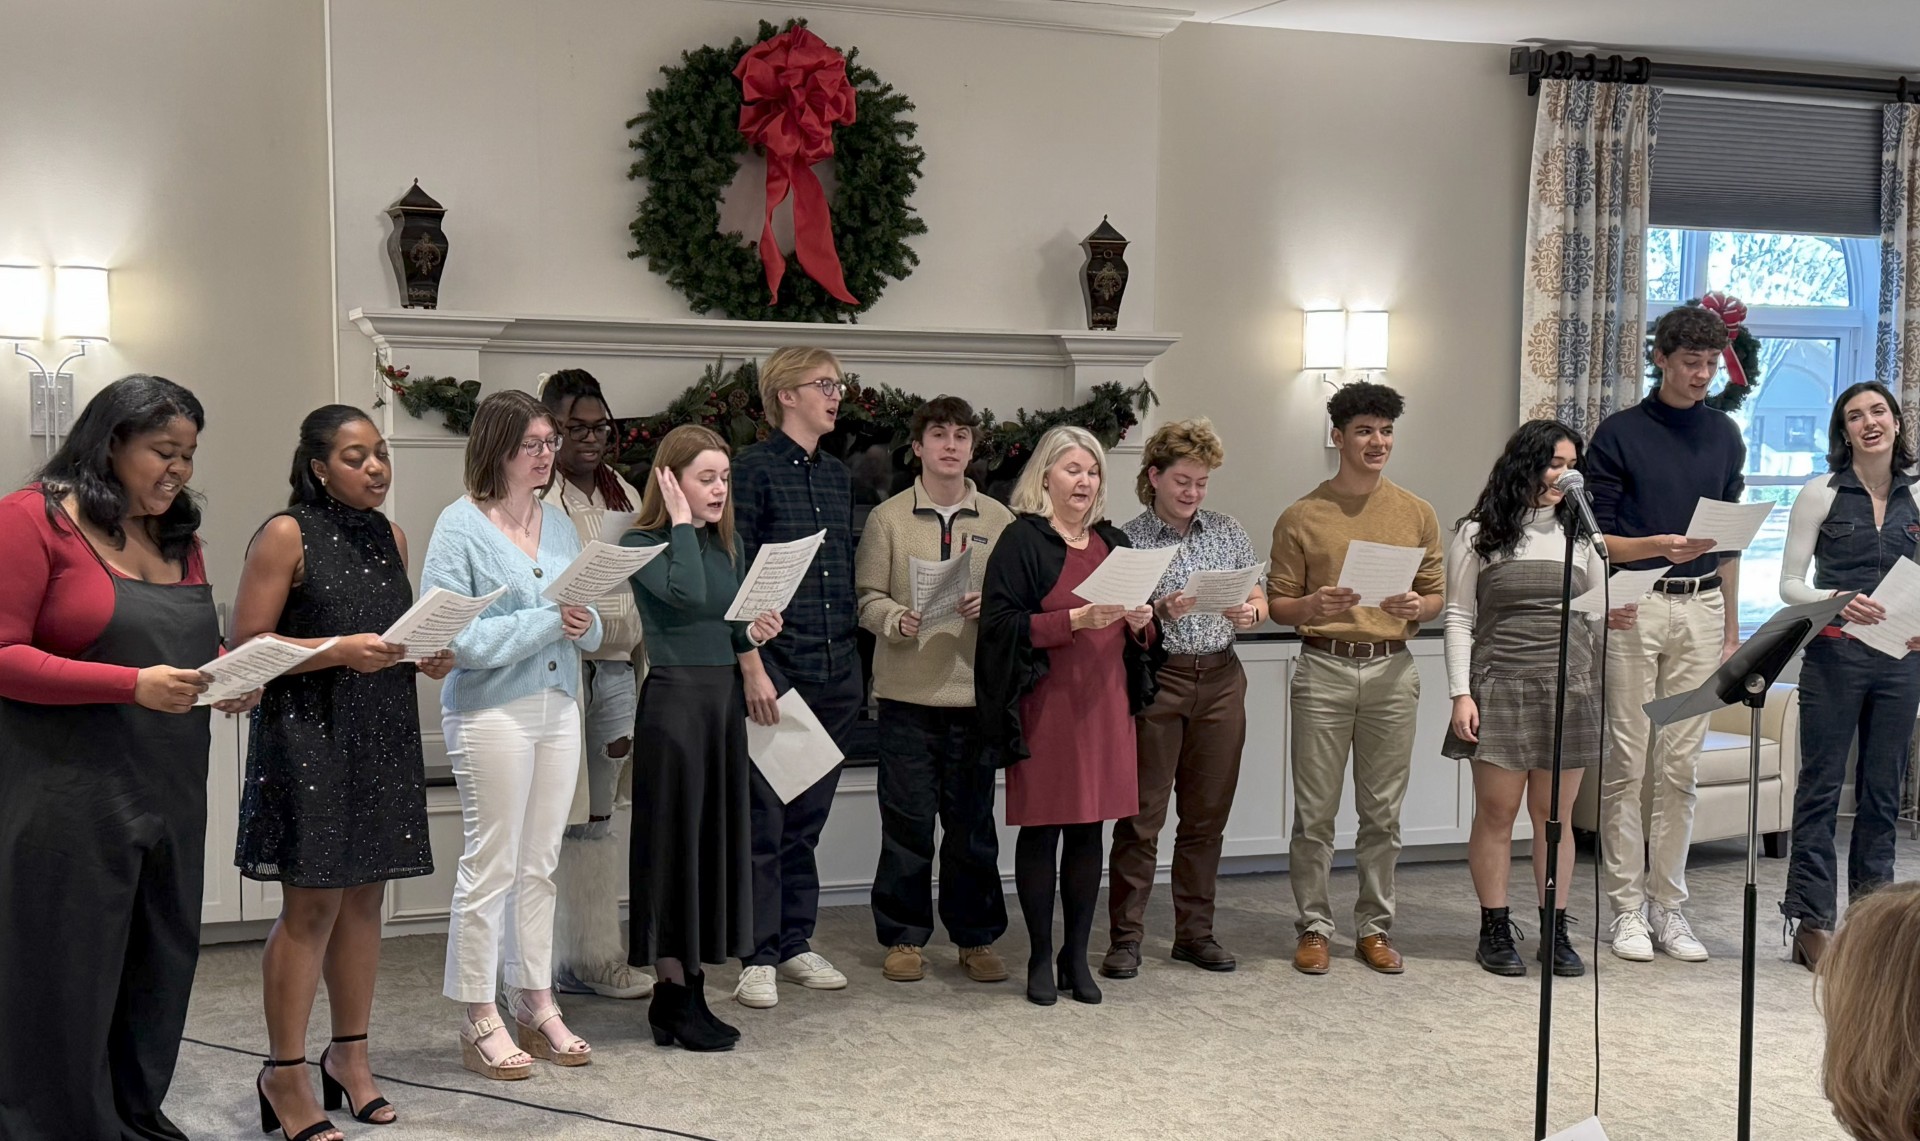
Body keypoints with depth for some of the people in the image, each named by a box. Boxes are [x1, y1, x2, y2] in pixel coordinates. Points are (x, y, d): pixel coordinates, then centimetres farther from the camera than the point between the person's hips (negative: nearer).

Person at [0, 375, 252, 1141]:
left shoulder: (179, 534, 12)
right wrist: (134, 686, -22)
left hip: (170, 788, 7)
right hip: (70, 793, -7)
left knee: (161, 961, 11)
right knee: (69, 969, 1)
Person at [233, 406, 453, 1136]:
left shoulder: (391, 537, 11)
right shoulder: (286, 535, -8)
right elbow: (247, 644, -12)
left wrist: (426, 655, 1)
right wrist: (340, 651, -22)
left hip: (383, 734, 6)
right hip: (308, 737, -6)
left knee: (364, 898, 11)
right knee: (312, 906, -4)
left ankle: (349, 1055, 23)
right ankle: (285, 1075, 8)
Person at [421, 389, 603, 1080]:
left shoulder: (558, 523, 10)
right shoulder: (461, 525, -9)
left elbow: (589, 629, 13)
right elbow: (454, 635, -16)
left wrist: (584, 624, -10)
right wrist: (548, 620, -19)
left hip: (558, 706, 6)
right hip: (491, 711, -6)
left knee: (540, 865, 13)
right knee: (490, 866, 0)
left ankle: (536, 1006, 23)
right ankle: (481, 1022, 10)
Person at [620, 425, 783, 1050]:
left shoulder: (729, 545, 13)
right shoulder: (641, 544, -7)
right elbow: (688, 596, -24)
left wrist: (754, 631, 0)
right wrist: (681, 521, -15)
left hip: (724, 697, 7)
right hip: (673, 698, -7)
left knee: (717, 839, 9)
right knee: (674, 840, -2)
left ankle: (688, 990, 17)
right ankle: (674, 993, 6)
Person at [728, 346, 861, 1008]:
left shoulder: (838, 477, 15)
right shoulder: (755, 470, -6)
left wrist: (855, 665, 15)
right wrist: (752, 667, -16)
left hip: (837, 675, 7)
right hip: (776, 672, -6)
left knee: (808, 818, 13)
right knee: (765, 818, 0)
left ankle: (795, 943, 23)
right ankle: (758, 958, 8)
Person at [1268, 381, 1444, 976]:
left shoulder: (1416, 513, 9)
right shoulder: (1301, 516, 2)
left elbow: (1436, 595, 12)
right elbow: (1278, 602, 3)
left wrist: (1416, 606, -10)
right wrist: (1314, 605, -17)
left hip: (1391, 668, 2)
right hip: (1322, 667, -2)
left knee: (1382, 811, 7)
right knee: (1314, 811, 1)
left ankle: (1375, 927, 17)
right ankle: (1314, 926, 12)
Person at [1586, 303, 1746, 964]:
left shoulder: (1723, 435, 13)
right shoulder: (1620, 434, -2)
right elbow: (1595, 538, -3)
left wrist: (1731, 627, 14)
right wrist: (1658, 546, -20)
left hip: (1701, 607, 4)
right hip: (1633, 608, -4)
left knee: (1680, 767, 6)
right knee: (1627, 765, -1)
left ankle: (1669, 908, 13)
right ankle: (1626, 910, 7)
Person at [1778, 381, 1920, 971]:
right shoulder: (1822, 494, -1)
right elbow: (1789, 584, -3)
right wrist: (1838, 601, -21)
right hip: (1834, 655, -4)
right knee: (1821, 788, -1)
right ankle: (1812, 923, 4)